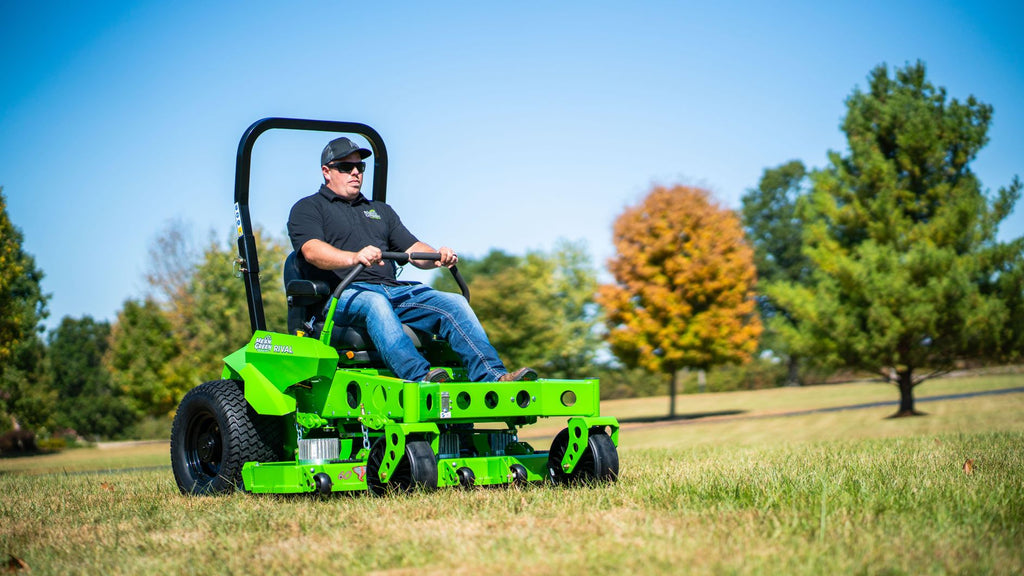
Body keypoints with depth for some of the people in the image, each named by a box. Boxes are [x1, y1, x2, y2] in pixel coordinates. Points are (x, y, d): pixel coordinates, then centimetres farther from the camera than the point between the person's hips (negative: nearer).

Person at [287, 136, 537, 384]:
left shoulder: (381, 211, 31)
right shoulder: (307, 209, 12)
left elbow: (414, 249, 20)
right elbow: (312, 250, -9)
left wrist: (437, 256, -5)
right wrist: (354, 258, -29)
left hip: (395, 290, 5)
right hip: (343, 294, -5)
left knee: (453, 302, -17)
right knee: (375, 303, -39)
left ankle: (493, 376, -34)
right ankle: (420, 378, -56)